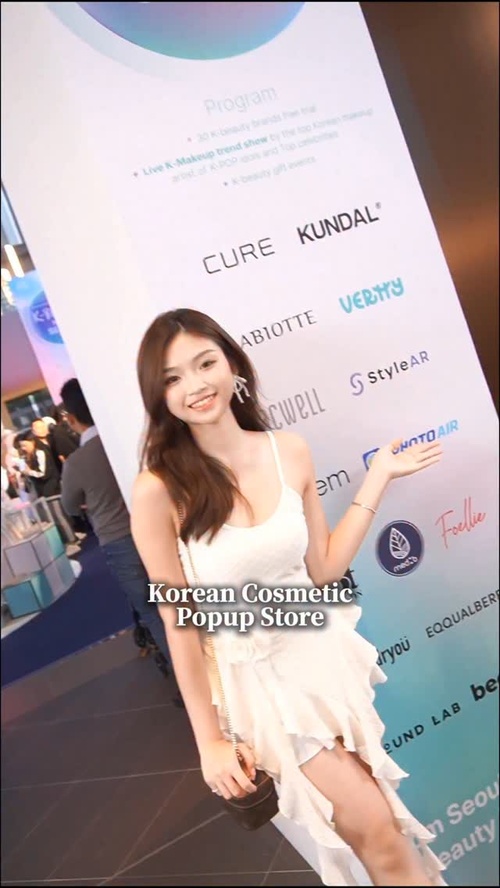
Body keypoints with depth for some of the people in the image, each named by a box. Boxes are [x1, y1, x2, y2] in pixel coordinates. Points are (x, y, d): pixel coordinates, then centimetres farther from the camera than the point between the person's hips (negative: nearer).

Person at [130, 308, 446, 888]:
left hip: (321, 651, 4)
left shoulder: (290, 452, -8)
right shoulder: (158, 490, -21)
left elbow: (323, 570, -1)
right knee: (378, 833, 4)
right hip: (257, 678, -4)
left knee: (368, 827, 22)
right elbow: (179, 624, -12)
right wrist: (209, 740, -5)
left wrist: (378, 478, -2)